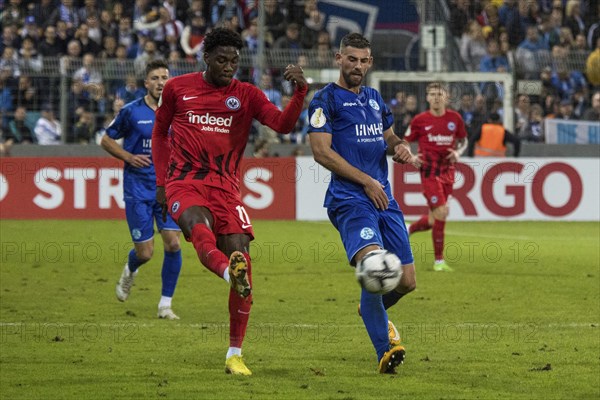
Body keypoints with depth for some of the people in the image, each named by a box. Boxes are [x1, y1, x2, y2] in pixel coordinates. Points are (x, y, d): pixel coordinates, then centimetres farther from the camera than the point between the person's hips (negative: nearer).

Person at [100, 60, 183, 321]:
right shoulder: (131, 111, -5)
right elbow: (106, 140, 6)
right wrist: (128, 157, -10)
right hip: (137, 189, -2)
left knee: (173, 243, -12)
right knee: (145, 253, -3)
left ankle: (165, 304, 1)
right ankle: (130, 271, 36)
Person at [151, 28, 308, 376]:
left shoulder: (247, 95, 7)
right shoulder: (178, 88, 8)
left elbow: (283, 124, -8)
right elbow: (160, 131, 22)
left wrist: (301, 91, -25)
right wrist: (162, 181, 15)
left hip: (226, 187, 1)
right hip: (184, 182, -1)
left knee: (240, 253, -12)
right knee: (199, 225, -36)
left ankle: (235, 355, -2)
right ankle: (231, 273, -68)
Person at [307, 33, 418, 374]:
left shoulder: (375, 99, 20)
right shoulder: (326, 100, -1)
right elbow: (321, 151, -9)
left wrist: (401, 147, 8)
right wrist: (366, 181, -12)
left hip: (384, 199, 7)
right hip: (349, 199, -7)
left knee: (407, 281, 2)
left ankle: (373, 309, 37)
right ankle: (385, 352, -25)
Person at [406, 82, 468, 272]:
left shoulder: (455, 118, 5)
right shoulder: (420, 120, -2)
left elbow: (463, 140, 19)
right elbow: (405, 143, 8)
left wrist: (458, 152, -2)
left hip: (447, 171, 4)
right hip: (429, 171, -4)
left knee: (434, 219, 6)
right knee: (441, 213, -14)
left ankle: (407, 230, 37)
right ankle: (439, 261, -4)